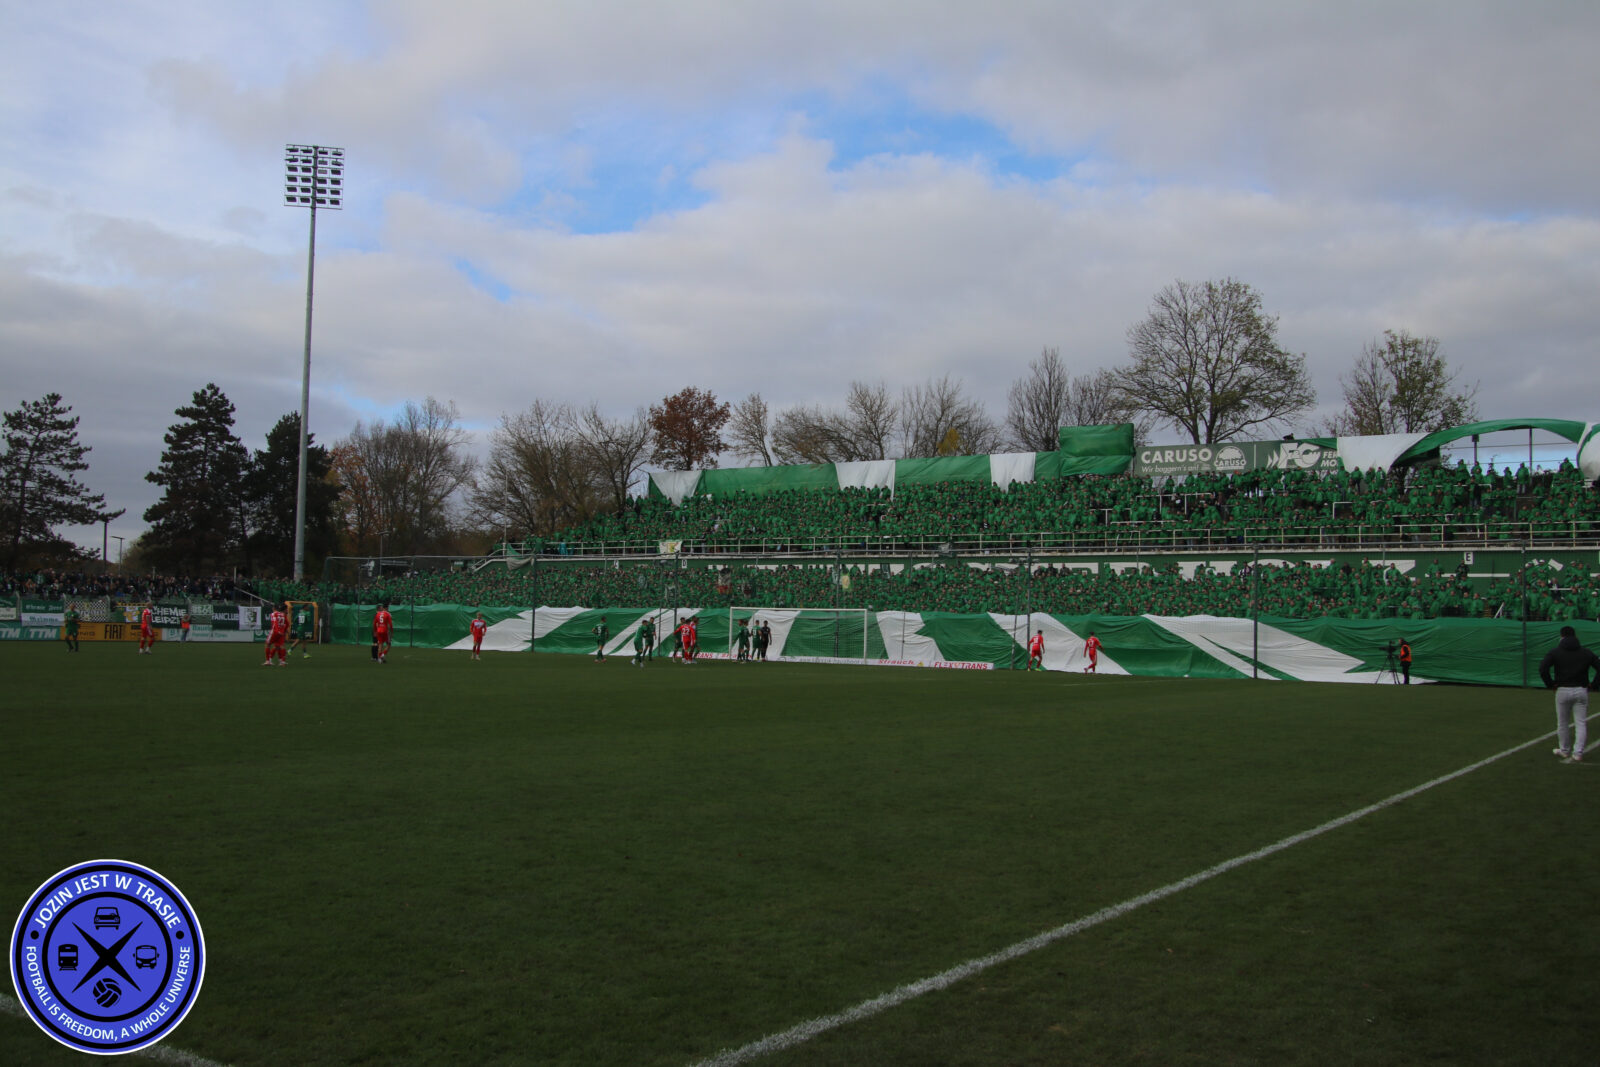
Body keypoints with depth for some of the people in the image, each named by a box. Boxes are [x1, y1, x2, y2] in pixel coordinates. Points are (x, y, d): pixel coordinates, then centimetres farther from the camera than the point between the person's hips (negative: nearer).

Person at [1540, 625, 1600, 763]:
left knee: (1563, 723, 13)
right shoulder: (1586, 653, 6)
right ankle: (1578, 753, -2)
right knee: (1581, 723, 4)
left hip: (1563, 691, -1)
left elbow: (1543, 668, -14)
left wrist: (1551, 684, -3)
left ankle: (1564, 751, 23)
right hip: (1582, 691, 1)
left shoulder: (1555, 652, -1)